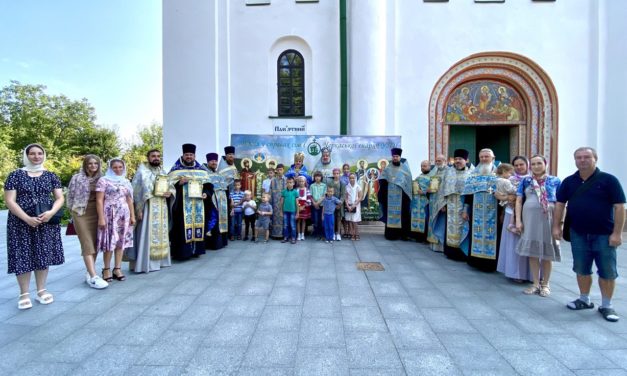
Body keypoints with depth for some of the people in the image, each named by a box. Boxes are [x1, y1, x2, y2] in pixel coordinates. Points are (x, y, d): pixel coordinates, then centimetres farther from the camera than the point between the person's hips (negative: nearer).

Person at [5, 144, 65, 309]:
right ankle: (24, 294, 15)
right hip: (22, 223, -2)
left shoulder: (51, 176, 7)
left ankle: (41, 291, 18)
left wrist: (51, 212, -16)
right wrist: (27, 218, -18)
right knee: (23, 256, 2)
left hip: (46, 223, 2)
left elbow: (60, 198, 3)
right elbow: (9, 201, -6)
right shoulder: (15, 175, 0)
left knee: (43, 255, 6)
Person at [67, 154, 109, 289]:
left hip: (96, 213, 4)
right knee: (87, 244, -9)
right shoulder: (77, 178, -2)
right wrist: (73, 210, 7)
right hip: (81, 213, -3)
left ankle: (90, 273, 18)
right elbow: (70, 196, 4)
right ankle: (93, 277, -14)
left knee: (95, 243, 6)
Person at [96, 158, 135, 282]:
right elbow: (99, 200, -7)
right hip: (109, 214, -4)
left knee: (121, 241, 4)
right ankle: (107, 269, 11)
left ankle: (117, 268, 11)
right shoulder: (103, 180, -2)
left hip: (124, 215, 5)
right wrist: (101, 217, -14)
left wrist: (132, 215, 11)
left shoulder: (126, 182, 13)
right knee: (109, 241, -2)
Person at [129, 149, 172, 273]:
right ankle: (145, 263, -2)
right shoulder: (142, 170, -5)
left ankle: (159, 260, 22)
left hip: (161, 208, 7)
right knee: (147, 234, -7)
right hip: (148, 207, -7)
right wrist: (138, 209, -17)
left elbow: (171, 186, 19)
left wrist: (170, 192, -5)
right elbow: (136, 190, -10)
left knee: (160, 233, 12)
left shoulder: (162, 171, 15)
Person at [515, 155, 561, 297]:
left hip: (548, 219, -1)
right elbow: (519, 201, 6)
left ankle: (545, 284, 21)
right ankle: (536, 283, 18)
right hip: (530, 218, 2)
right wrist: (518, 220, -1)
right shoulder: (526, 181, 7)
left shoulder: (555, 181, 3)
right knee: (532, 251, 5)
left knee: (547, 252, 6)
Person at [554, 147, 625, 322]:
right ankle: (584, 299, 27)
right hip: (578, 234, 3)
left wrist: (617, 233, -13)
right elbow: (560, 204, 8)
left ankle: (606, 306, 19)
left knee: (607, 271, 5)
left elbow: (619, 206, -9)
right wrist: (556, 226, 3)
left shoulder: (608, 180, -7)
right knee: (582, 269, 13)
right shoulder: (569, 182, 4)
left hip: (604, 234, -3)